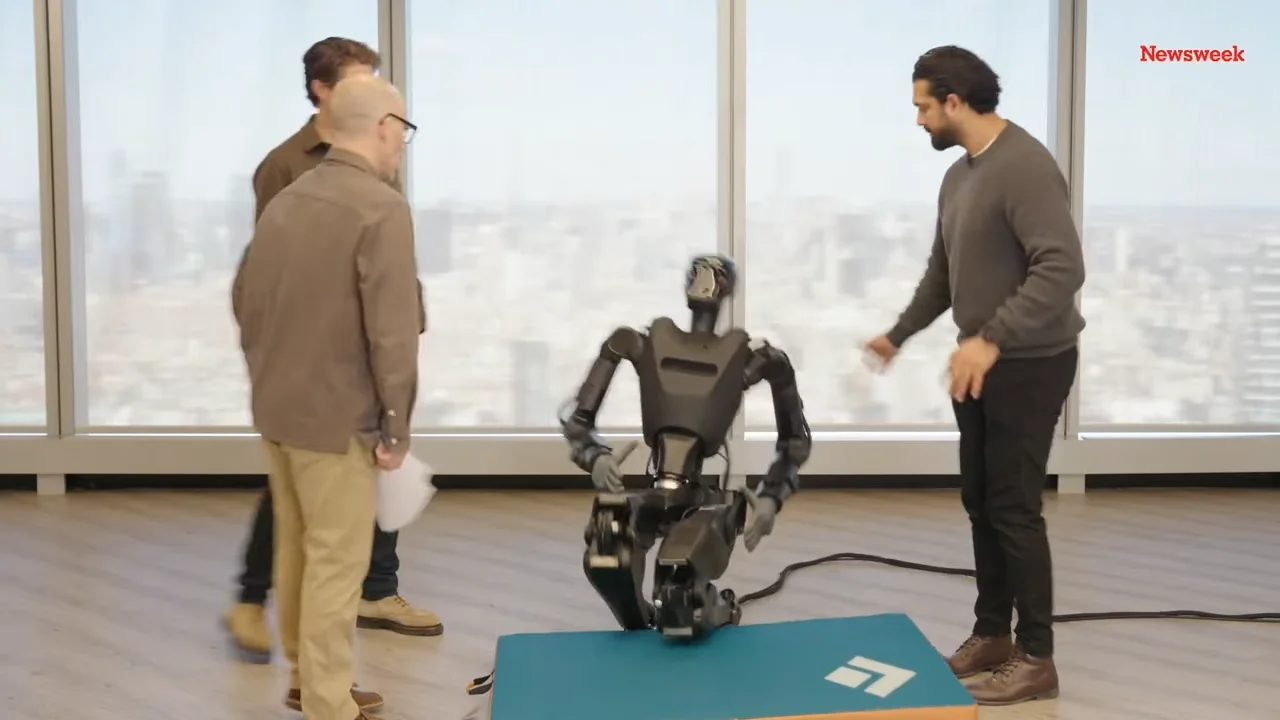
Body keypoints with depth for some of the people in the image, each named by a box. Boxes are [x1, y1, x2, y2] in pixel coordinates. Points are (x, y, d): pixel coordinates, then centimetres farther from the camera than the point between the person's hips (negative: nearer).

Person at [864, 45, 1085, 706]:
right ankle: (992, 634, 25)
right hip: (979, 362, 9)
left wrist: (993, 339, -35)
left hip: (1029, 364, -9)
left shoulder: (1025, 167, -21)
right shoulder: (958, 175, 10)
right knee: (980, 502, 14)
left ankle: (1035, 658, 6)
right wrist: (899, 334, 27)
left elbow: (1062, 268, -30)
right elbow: (942, 272, 22)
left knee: (1014, 507, -5)